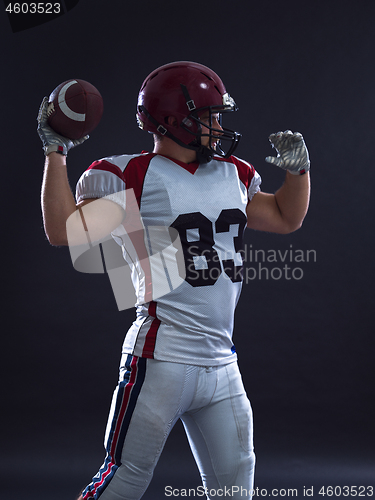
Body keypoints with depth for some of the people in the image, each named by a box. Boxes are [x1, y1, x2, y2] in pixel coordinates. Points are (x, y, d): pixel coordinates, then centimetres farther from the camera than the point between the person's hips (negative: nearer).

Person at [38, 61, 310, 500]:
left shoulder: (233, 175, 14)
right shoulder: (130, 177, -7)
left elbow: (287, 218, 28)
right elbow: (65, 231, -19)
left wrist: (298, 168, 15)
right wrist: (55, 151, -17)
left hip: (223, 365, 7)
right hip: (161, 360, -6)